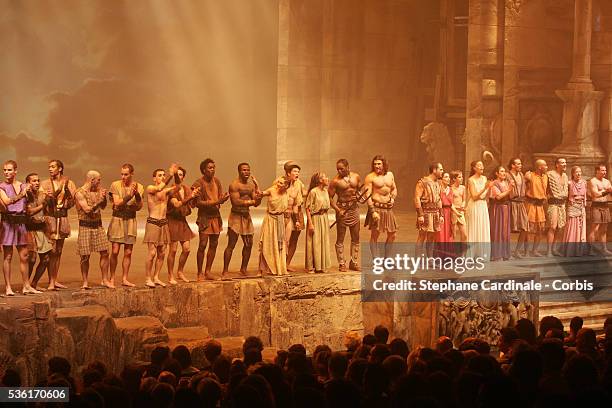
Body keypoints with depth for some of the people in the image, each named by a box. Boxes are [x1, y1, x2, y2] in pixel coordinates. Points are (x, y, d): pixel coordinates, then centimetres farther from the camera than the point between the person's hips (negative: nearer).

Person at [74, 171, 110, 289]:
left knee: (104, 253, 2)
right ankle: (85, 282, 8)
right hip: (85, 226, -6)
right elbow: (87, 209, -18)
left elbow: (103, 207, 14)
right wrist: (99, 201, -19)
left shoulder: (97, 191, 9)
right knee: (85, 256, -1)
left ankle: (105, 280, 11)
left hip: (98, 225, 6)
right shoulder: (80, 193, -10)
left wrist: (104, 197, -3)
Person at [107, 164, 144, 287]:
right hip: (117, 219, -2)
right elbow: (117, 203, -13)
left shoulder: (139, 187, 3)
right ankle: (112, 278, 5)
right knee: (115, 251, -5)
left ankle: (124, 279, 11)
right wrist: (129, 196, -25)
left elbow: (139, 207, -2)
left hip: (131, 220, 2)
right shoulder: (115, 185, -3)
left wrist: (137, 195, -19)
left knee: (128, 253, 4)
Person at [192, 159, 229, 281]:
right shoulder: (198, 183, -11)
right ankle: (200, 273, -1)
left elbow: (220, 197, 10)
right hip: (204, 217, -6)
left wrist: (223, 198, -15)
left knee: (214, 244, 8)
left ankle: (208, 271, 17)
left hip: (216, 216, 7)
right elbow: (198, 203, -16)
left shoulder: (216, 181, 9)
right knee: (202, 245, -9)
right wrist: (215, 202, -24)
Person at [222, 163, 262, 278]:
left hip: (247, 216, 8)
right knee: (231, 245, -9)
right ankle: (225, 271, -7)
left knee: (249, 244, 11)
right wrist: (252, 201, -19)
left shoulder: (251, 185, 14)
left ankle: (243, 269, 23)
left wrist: (258, 197, -9)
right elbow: (236, 201, -20)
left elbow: (256, 204, 12)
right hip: (236, 216, -8)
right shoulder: (234, 185, -9)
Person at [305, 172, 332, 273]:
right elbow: (308, 208, -15)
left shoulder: (325, 191, 9)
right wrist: (310, 223, -19)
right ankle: (312, 266, 4)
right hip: (315, 218, -7)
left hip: (324, 218, 7)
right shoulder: (313, 192, -14)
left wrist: (326, 219, 12)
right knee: (314, 242, -3)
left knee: (324, 241, 10)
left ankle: (322, 266, 18)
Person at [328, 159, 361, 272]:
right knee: (340, 238, 1)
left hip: (354, 208, 4)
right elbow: (329, 197, -9)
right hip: (342, 209, -4)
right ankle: (341, 264, 6)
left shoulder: (356, 177, 4)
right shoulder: (336, 181, -10)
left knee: (355, 238, 8)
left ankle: (354, 262, 17)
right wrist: (338, 210, -19)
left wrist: (358, 197, -5)